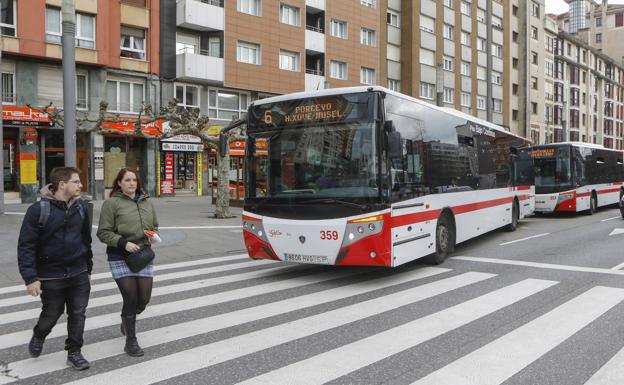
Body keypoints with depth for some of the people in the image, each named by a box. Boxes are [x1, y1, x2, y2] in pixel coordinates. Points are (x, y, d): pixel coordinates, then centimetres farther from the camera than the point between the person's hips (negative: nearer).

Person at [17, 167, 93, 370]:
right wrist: (30, 278, -17)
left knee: (78, 314, 7)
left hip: (78, 274, 4)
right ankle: (38, 337, 44)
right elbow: (26, 245, -12)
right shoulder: (39, 209, -13)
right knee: (51, 314, 12)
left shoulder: (80, 207, 2)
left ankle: (74, 352, 24)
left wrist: (88, 266, 15)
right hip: (51, 276, -3)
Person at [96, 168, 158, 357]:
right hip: (120, 258, -5)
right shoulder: (112, 203, -4)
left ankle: (127, 320, 40)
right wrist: (123, 243, -18)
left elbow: (155, 226, 22)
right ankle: (131, 341, 12)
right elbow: (103, 232, -7)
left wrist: (153, 236, 1)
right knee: (131, 298, -5)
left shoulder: (146, 202, 11)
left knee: (144, 299, 6)